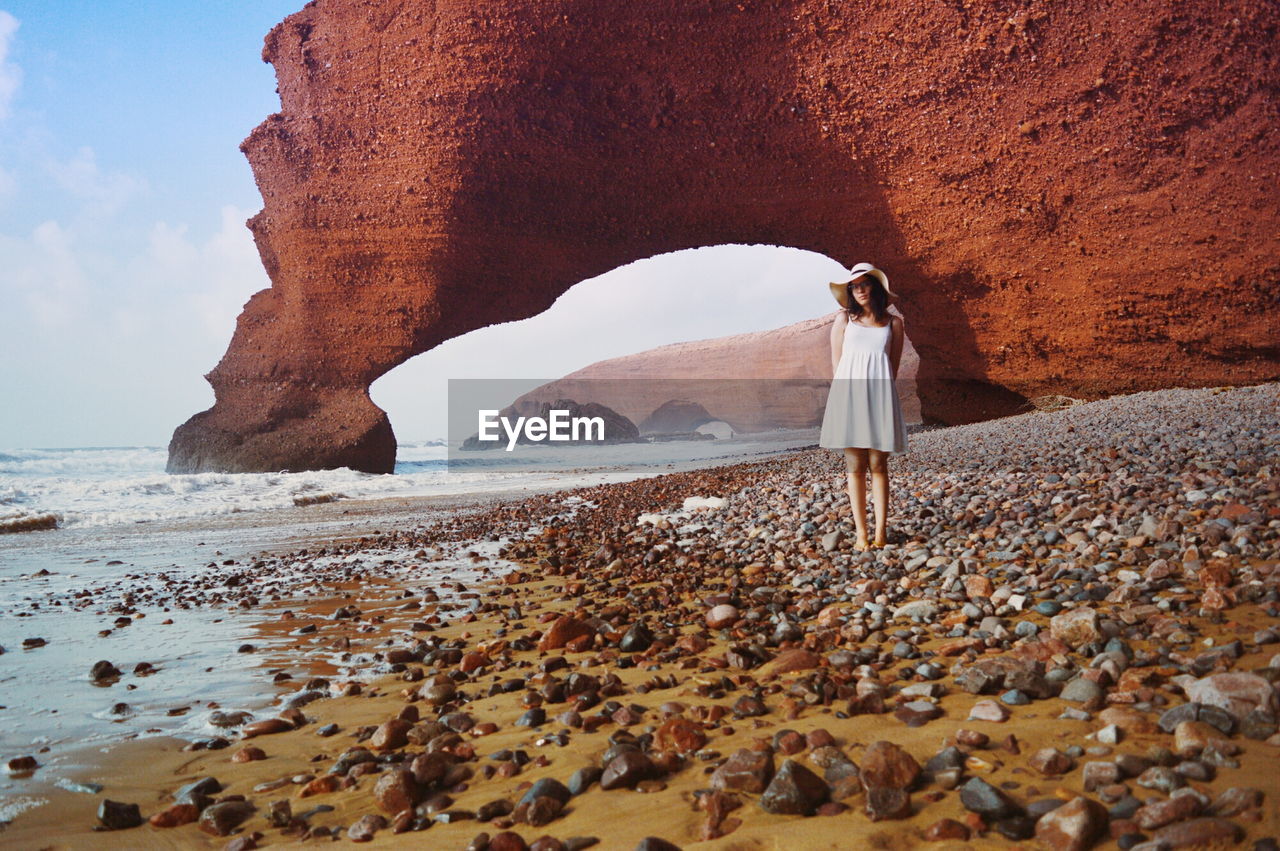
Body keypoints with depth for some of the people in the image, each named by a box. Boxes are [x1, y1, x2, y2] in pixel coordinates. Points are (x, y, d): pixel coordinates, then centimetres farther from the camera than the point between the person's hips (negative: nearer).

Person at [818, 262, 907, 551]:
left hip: (879, 395, 0)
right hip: (849, 394, 0)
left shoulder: (893, 323, 10)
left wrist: (876, 394, 4)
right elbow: (836, 364, 7)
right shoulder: (844, 319, 10)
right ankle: (861, 534, 2)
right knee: (855, 466, 0)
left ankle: (880, 532, 2)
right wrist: (844, 395, -1)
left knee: (878, 465, -1)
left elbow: (893, 366, 12)